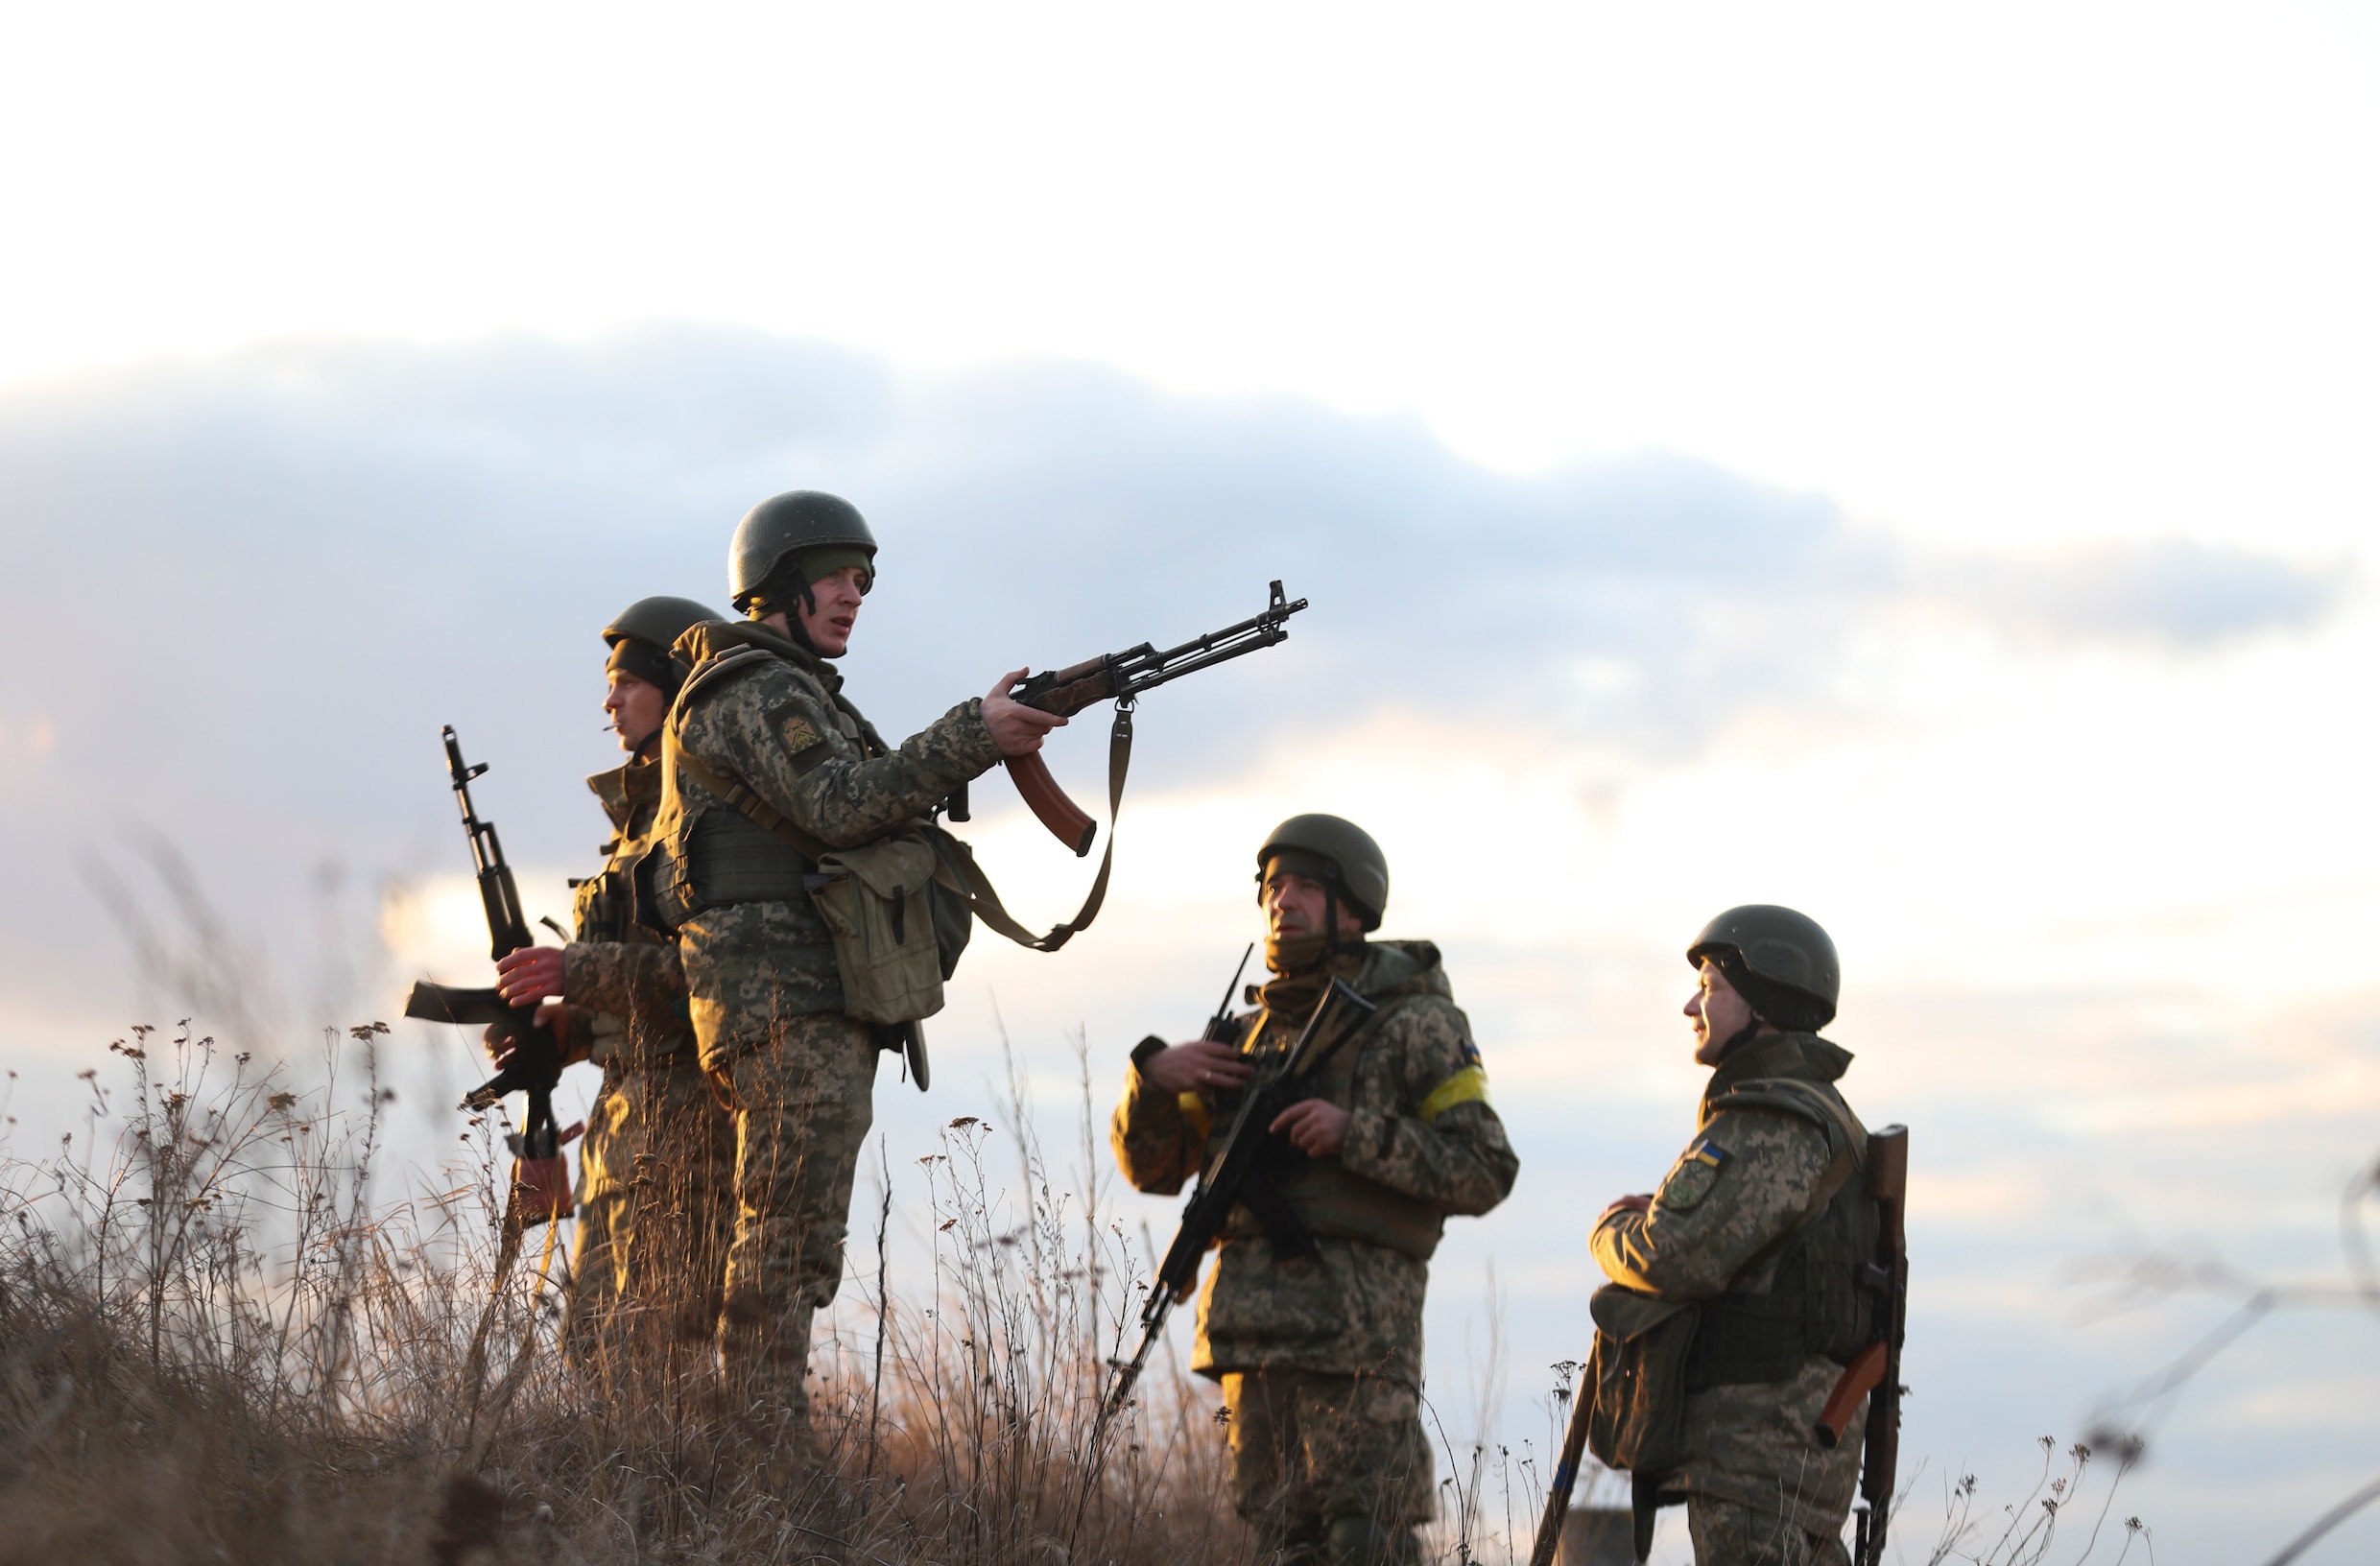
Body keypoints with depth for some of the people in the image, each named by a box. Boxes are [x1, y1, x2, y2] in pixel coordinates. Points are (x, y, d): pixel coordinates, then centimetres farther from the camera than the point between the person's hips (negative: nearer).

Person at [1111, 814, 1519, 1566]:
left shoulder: (1414, 1025, 1)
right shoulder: (1254, 1035, 19)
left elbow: (1486, 1171, -7)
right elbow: (1151, 1165, 19)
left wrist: (1356, 1134, -17)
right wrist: (1154, 1074, -1)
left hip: (1354, 1325, -6)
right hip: (1254, 1329, 6)